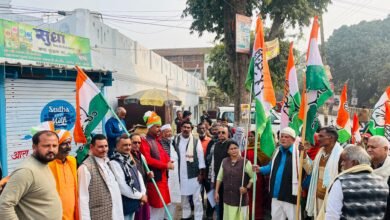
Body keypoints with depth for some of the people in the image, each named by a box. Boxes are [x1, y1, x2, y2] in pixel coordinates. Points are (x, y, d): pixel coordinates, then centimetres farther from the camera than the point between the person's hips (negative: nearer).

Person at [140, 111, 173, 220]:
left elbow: (164, 155, 21)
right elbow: (148, 160, -23)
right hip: (154, 179, -9)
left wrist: (169, 162, -2)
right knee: (156, 207, -2)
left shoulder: (157, 141, 16)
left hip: (162, 178, 9)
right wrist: (166, 165, -18)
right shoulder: (144, 141, -14)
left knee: (162, 205, 15)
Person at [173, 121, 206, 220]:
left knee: (197, 198, 1)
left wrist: (201, 173, -9)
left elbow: (201, 157, -6)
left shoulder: (196, 141, -6)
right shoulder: (176, 140, 2)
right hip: (181, 174, 3)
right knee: (183, 197, 16)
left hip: (194, 174, -3)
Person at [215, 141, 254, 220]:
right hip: (228, 197, 3)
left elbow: (253, 177, -4)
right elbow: (219, 178, 11)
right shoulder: (224, 162, 5)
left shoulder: (245, 162, -7)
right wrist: (216, 192, 9)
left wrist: (247, 188, -14)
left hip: (241, 197, -3)